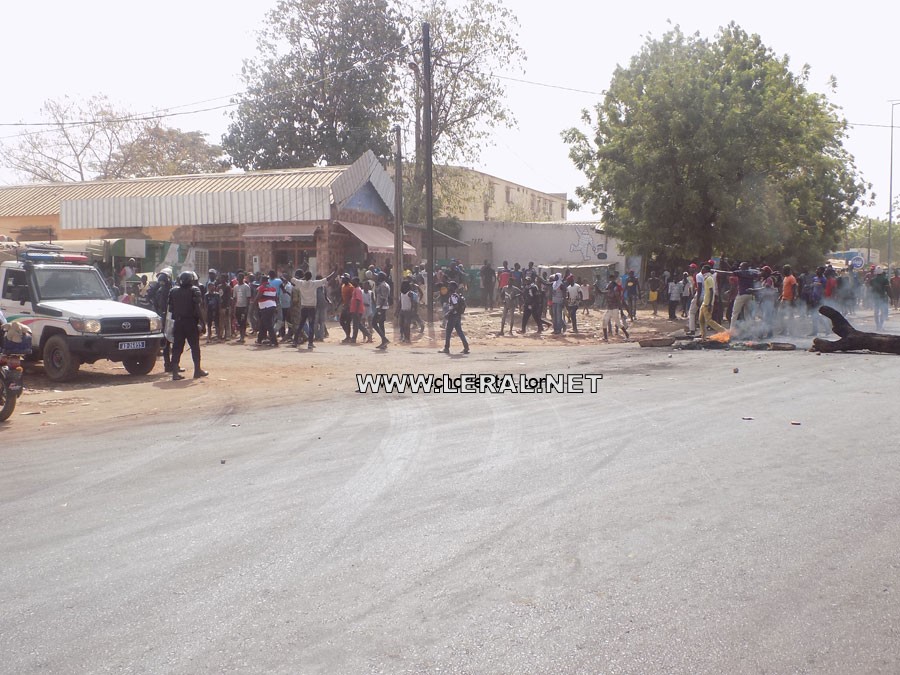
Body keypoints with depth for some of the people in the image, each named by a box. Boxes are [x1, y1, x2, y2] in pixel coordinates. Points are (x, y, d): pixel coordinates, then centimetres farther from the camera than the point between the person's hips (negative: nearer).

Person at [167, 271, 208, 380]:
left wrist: (175, 317, 12)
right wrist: (200, 320, -9)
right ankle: (197, 370, 12)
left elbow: (170, 307, 6)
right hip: (191, 322, -4)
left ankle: (175, 371, -2)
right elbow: (197, 307, -13)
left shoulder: (173, 291, 7)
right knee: (195, 346, 7)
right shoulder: (194, 290, -7)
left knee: (177, 347, 4)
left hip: (178, 322, 4)